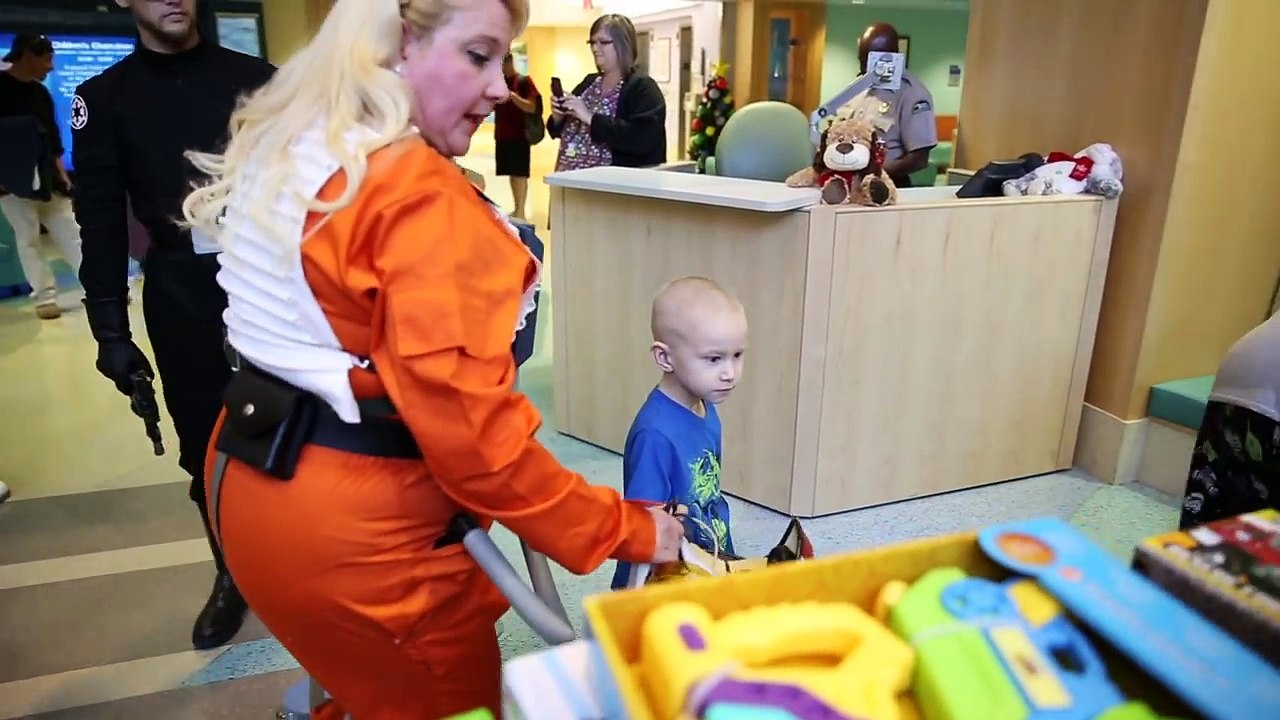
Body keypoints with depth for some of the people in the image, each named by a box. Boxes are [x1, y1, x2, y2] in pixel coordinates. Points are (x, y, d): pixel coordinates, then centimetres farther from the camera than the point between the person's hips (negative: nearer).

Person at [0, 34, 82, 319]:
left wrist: (61, 174, 10)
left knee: (71, 232, 3)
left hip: (46, 179, 6)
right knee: (28, 239, 0)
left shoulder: (41, 92, 11)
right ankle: (45, 296, 5)